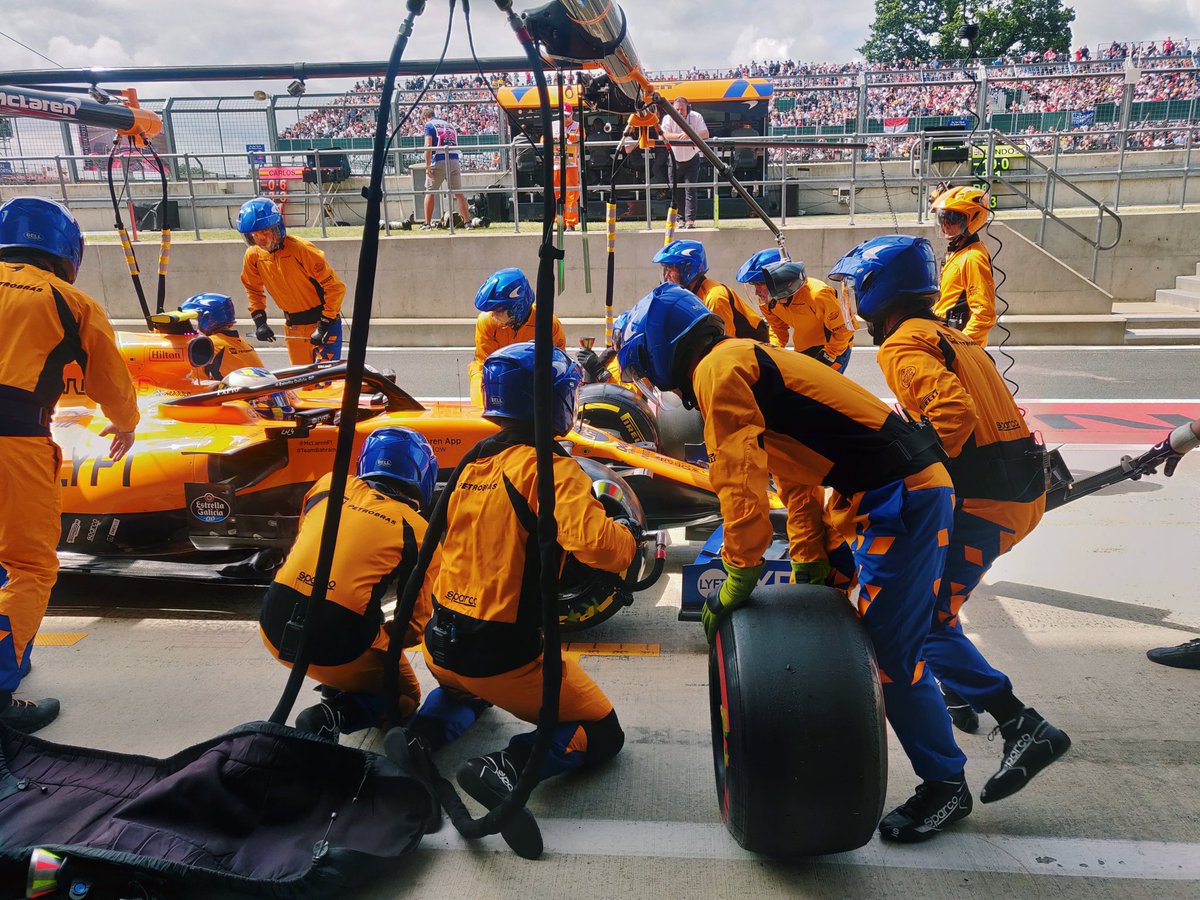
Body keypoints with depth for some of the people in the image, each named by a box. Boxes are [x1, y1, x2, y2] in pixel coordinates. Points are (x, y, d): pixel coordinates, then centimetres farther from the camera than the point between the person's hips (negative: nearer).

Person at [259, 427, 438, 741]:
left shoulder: (328, 485, 9)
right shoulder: (418, 532, -1)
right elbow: (416, 626, 1)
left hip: (274, 631, 6)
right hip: (336, 651, -6)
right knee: (405, 697, 21)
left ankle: (339, 689, 22)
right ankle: (335, 715, -6)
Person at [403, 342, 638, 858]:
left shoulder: (474, 463, 5)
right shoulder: (549, 467, -16)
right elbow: (596, 545, -29)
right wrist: (627, 536, -8)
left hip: (441, 646, 7)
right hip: (504, 658, -7)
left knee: (468, 684, 41)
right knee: (602, 734, 11)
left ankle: (427, 731, 11)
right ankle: (509, 765, -13)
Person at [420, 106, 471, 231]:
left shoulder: (429, 125, 4)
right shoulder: (450, 125, 22)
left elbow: (428, 146, -9)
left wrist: (427, 166, -11)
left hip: (438, 161, -4)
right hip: (455, 161, 4)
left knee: (430, 192, 6)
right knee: (458, 193, 8)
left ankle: (427, 224, 4)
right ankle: (467, 222, 4)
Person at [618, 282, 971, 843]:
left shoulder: (719, 368, -11)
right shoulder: (748, 362, 20)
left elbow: (739, 478, -20)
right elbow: (794, 481, 22)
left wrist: (740, 576, -12)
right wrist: (808, 566, 22)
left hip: (904, 494, -10)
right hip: (907, 488, 10)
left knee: (892, 650, -3)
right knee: (875, 635, 18)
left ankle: (946, 784, 13)